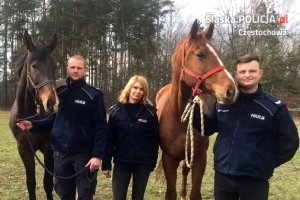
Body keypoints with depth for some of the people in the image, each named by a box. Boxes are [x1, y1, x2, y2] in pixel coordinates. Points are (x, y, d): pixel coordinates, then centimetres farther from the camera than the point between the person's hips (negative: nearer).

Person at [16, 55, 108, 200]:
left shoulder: (93, 95, -8)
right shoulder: (59, 92, 6)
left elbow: (101, 128, -10)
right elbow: (53, 120, 13)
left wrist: (97, 155, -18)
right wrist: (33, 125, -4)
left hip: (84, 153, -4)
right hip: (61, 153, 4)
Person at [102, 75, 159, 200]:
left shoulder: (150, 112, -3)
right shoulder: (116, 110, -2)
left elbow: (154, 139, 0)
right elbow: (109, 139, -2)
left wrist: (153, 163, -1)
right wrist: (106, 164, -4)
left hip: (143, 162, 0)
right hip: (121, 161, 0)